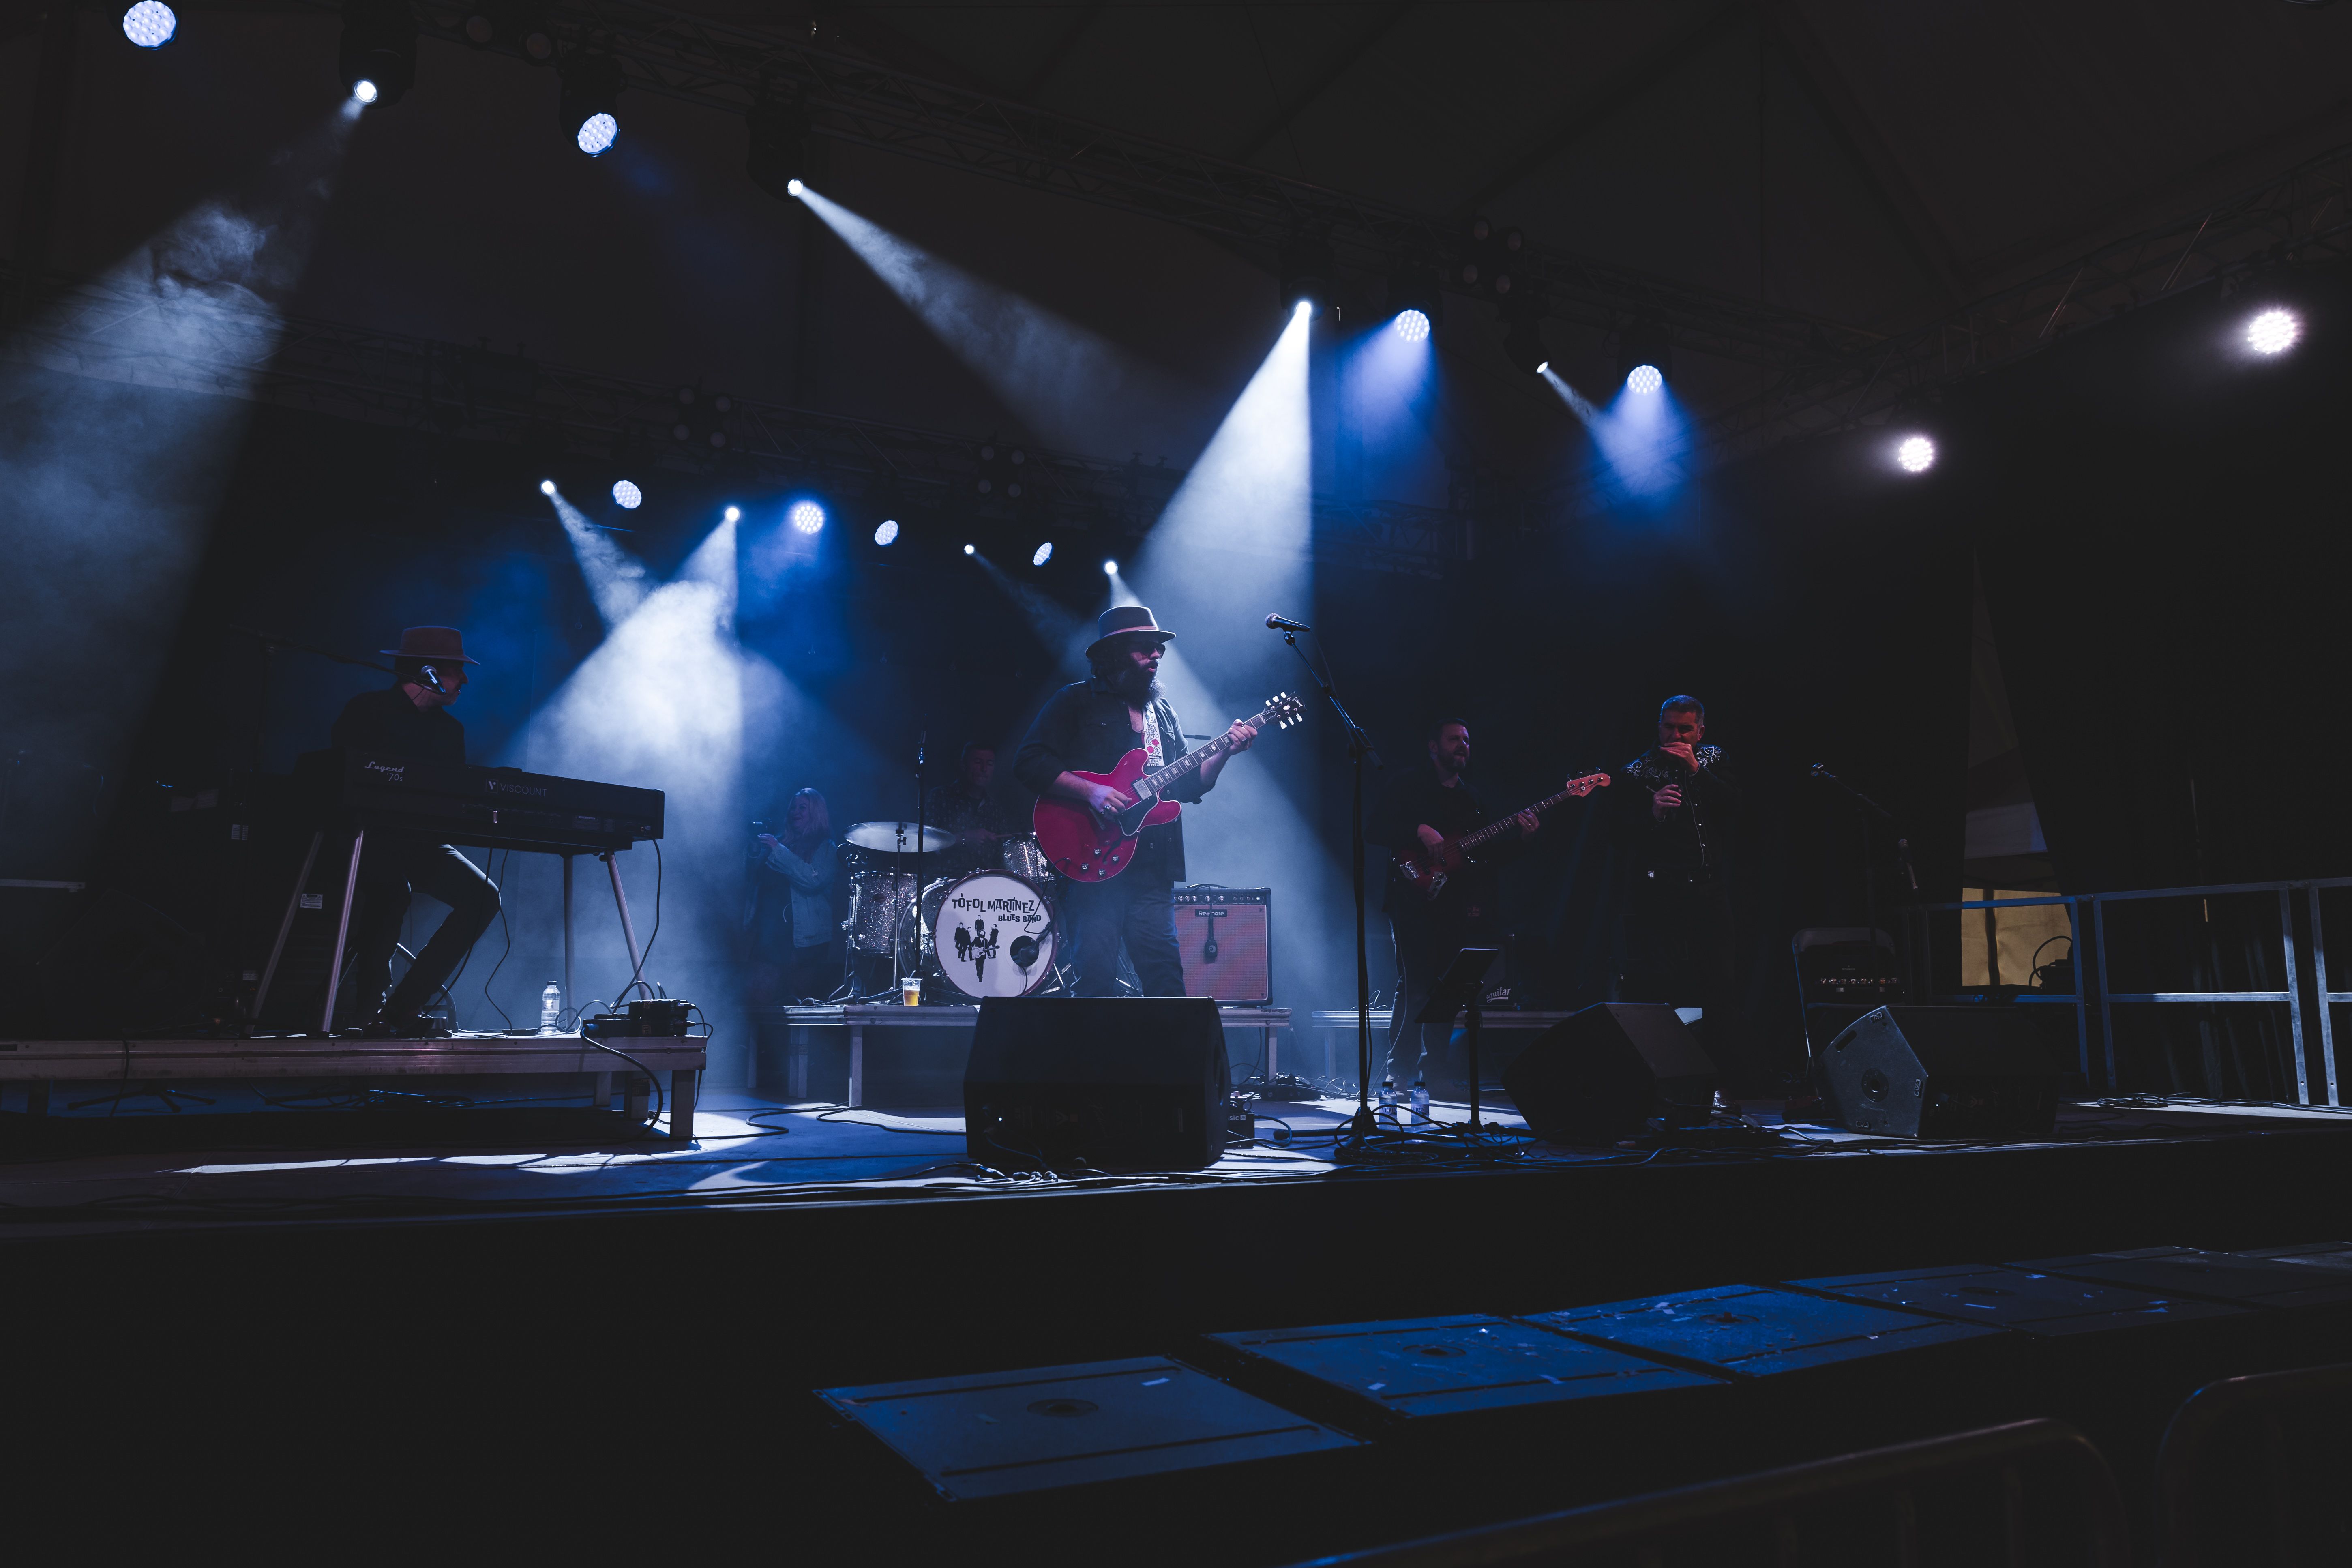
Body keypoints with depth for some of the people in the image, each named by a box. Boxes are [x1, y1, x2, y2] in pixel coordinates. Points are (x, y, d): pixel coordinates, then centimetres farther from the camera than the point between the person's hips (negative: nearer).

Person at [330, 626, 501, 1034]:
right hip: (367, 835, -6)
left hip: (421, 842, 6)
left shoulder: (450, 729, 14)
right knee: (393, 888, -30)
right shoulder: (367, 711, -4)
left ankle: (404, 1007, -9)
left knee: (483, 895, -12)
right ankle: (368, 1007, -13)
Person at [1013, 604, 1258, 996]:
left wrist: (1225, 752, 4)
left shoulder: (1163, 712, 23)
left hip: (1152, 871, 5)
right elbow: (1029, 763, -7)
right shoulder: (1076, 702, 4)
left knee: (1167, 977, -1)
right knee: (1098, 978, -8)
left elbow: (1189, 786, 21)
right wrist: (1091, 792, -17)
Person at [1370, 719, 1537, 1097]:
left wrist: (1522, 837, 0)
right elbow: (1374, 831, -8)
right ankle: (1399, 1073, -6)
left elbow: (1488, 855, 15)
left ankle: (1436, 1069, 14)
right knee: (1415, 987, -11)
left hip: (1455, 906, 6)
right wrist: (1420, 832, -20)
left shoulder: (1471, 799, 20)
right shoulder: (1409, 787, 1)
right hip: (1415, 901, -6)